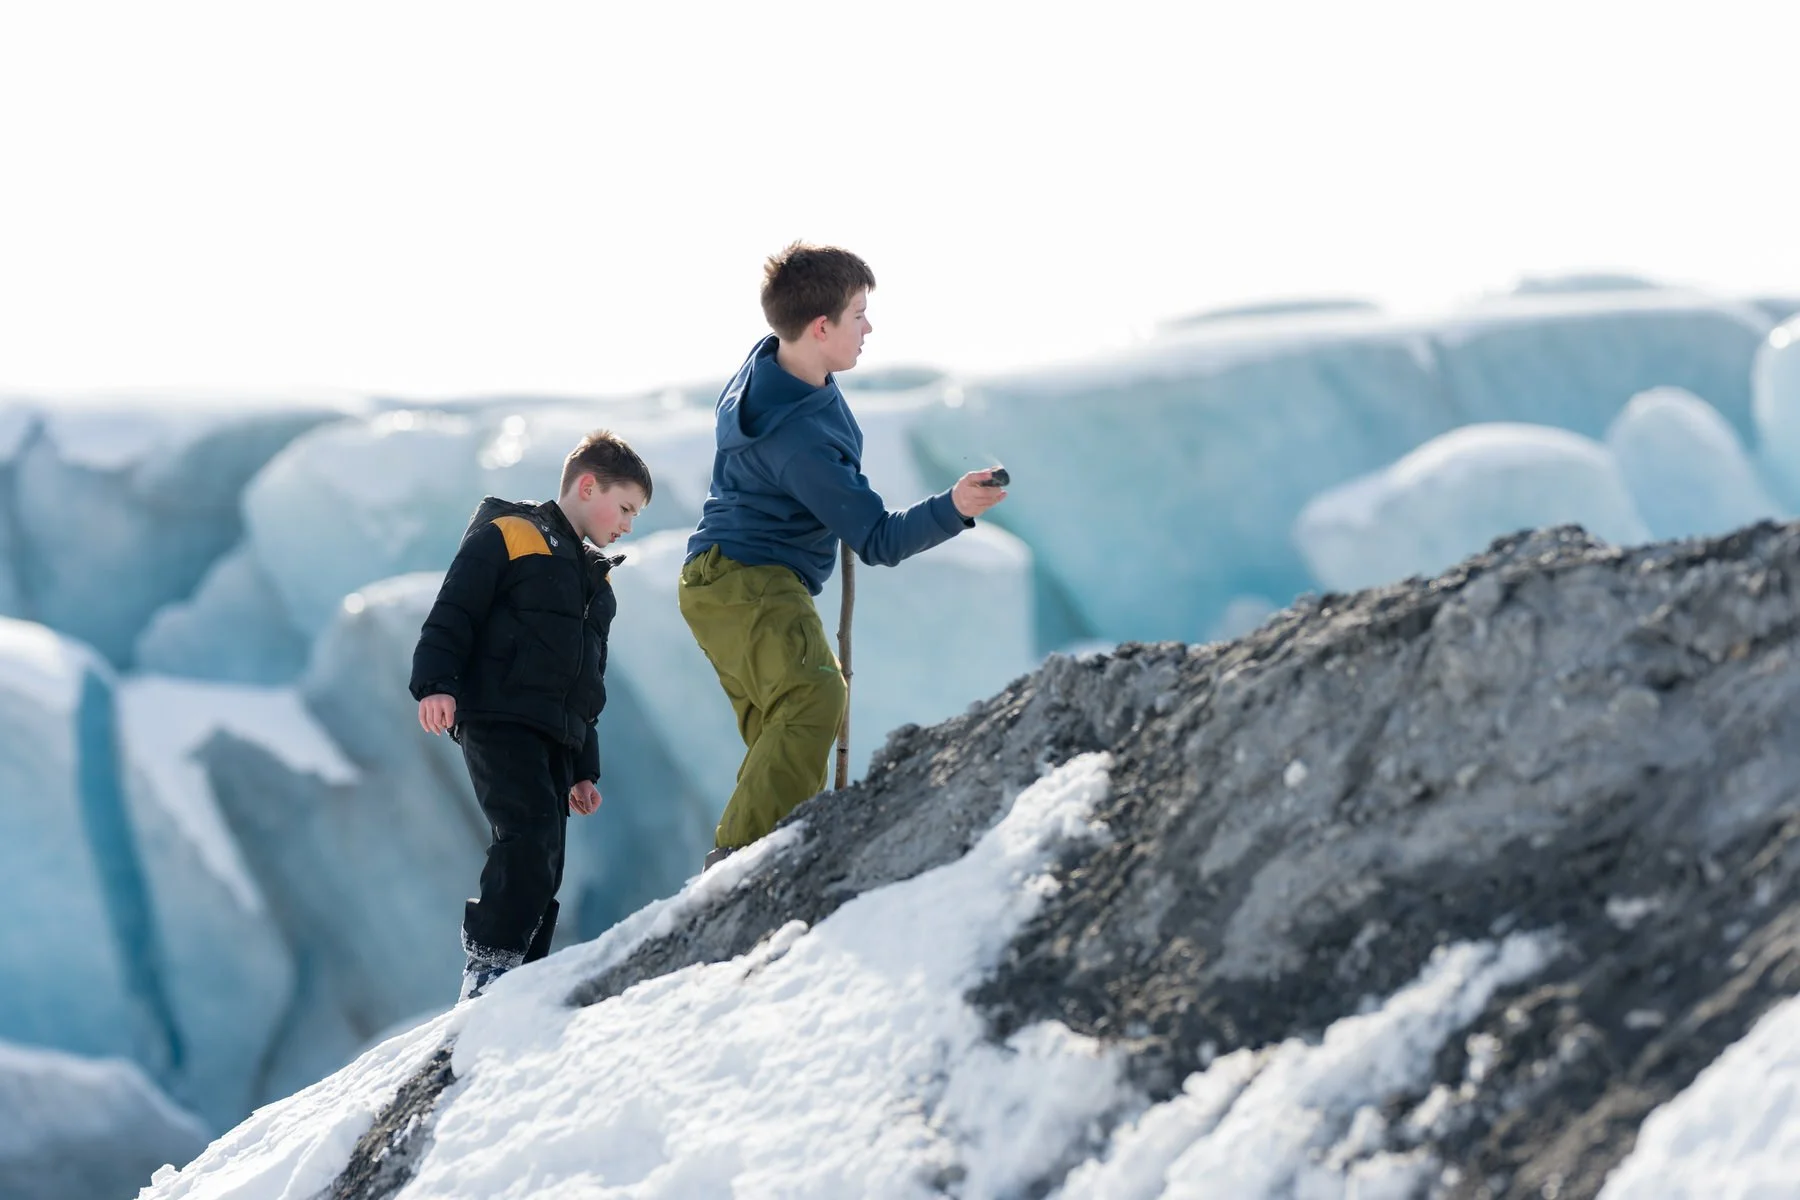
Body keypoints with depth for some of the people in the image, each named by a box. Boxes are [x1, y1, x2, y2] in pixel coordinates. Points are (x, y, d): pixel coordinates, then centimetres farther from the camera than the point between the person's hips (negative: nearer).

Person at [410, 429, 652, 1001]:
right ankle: (490, 965, -24)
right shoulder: (507, 536, 2)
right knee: (532, 832, -24)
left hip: (555, 737, 8)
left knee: (541, 867, 3)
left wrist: (584, 769, 27)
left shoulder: (595, 580, 26)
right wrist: (436, 682, -22)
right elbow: (453, 613, -7)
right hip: (499, 718, -8)